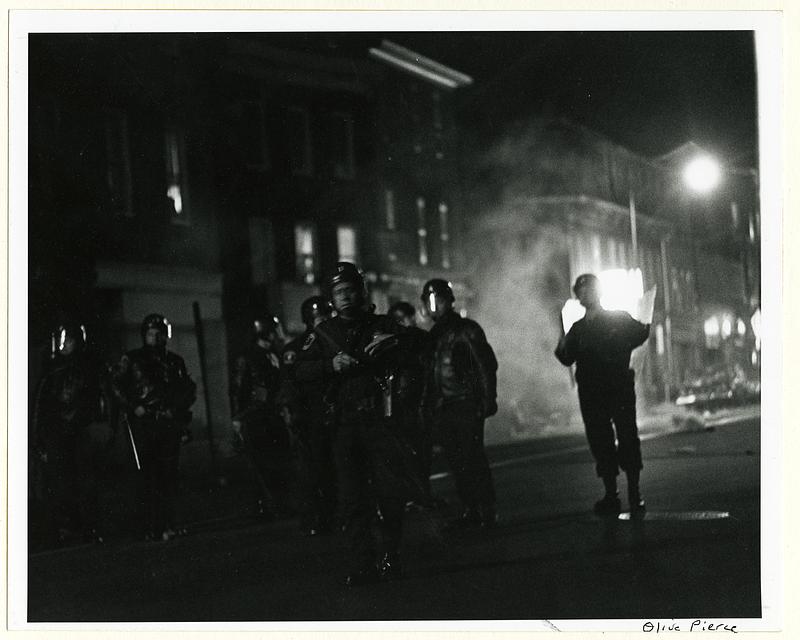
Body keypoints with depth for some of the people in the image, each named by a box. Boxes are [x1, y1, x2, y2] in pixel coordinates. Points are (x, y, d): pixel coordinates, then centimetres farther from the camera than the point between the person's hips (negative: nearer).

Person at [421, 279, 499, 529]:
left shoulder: (467, 330, -2)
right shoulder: (433, 335, 17)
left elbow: (487, 365, -6)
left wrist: (487, 401, -13)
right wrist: (428, 405, 13)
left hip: (466, 406, -6)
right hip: (442, 409, 6)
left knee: (473, 460, -9)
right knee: (456, 463, 5)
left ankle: (487, 512, -4)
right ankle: (469, 512, 9)